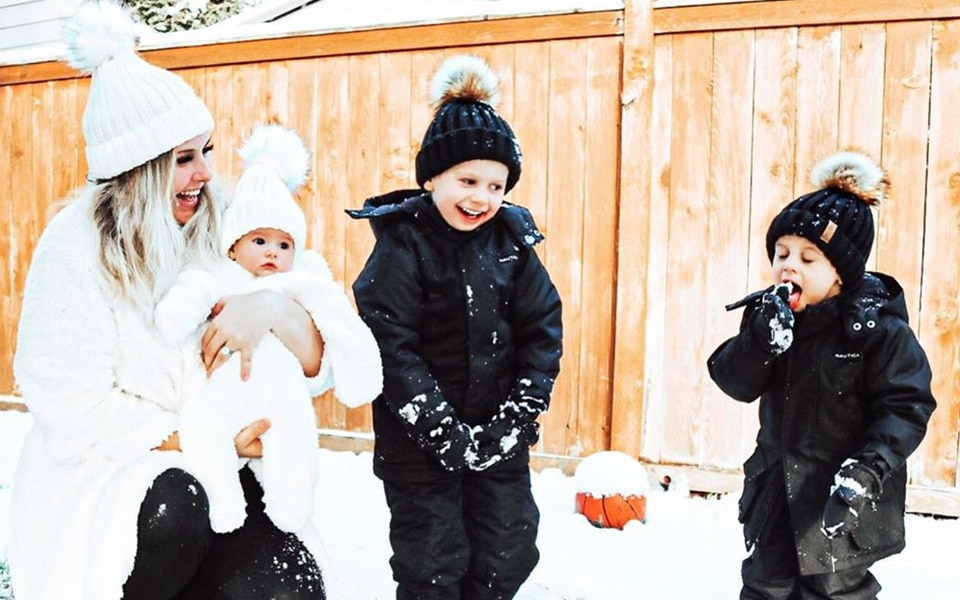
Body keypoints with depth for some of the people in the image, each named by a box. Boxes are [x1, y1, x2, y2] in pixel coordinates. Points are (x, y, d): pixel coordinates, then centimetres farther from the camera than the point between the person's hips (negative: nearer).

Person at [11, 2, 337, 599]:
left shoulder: (220, 236, 1)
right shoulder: (76, 252, -10)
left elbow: (316, 363, 1)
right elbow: (77, 415, -13)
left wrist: (272, 306, -20)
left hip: (212, 483, 3)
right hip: (93, 486, -2)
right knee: (175, 506, -34)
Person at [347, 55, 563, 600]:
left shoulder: (512, 238, 0)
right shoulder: (402, 243, -13)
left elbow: (543, 328, 1)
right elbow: (391, 347, -18)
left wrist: (519, 413, -8)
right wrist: (444, 429, -20)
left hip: (498, 431, 4)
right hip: (420, 435, -4)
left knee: (509, 555, 15)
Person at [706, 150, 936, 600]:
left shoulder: (877, 327, -17)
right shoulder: (768, 313, -2)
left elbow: (905, 407, -16)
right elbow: (737, 384, -8)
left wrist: (867, 469, -28)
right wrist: (761, 339, -27)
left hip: (841, 501, -5)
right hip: (774, 488, 6)